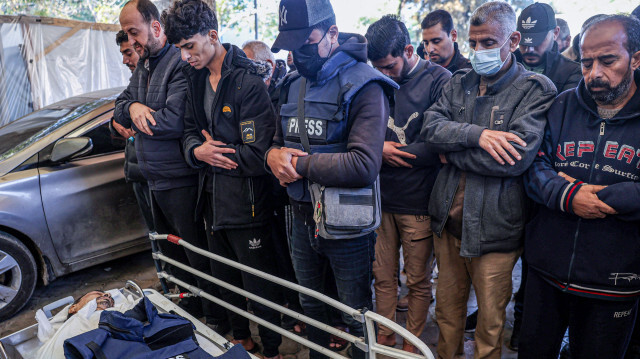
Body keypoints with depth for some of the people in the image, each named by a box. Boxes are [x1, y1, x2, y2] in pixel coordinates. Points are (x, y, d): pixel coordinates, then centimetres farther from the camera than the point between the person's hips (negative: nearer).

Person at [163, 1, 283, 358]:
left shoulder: (248, 80, -19)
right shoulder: (196, 77, 6)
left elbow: (259, 155, -23)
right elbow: (190, 130, 11)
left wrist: (216, 151, -11)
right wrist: (198, 151, -11)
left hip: (247, 204, -8)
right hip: (212, 199, 8)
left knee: (259, 285, 7)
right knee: (226, 280, 23)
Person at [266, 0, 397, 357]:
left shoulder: (363, 85, -17)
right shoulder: (294, 84, 7)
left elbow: (364, 166, -29)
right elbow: (277, 141, 14)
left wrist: (300, 163, -21)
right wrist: (274, 155, -11)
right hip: (303, 217, 7)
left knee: (357, 318, 13)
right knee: (310, 306, 25)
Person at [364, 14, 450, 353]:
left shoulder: (439, 80, -8)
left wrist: (389, 151, -11)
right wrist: (380, 149, -11)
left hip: (418, 201, -4)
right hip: (381, 197, 4)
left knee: (418, 280, 11)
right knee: (383, 275, 14)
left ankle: (412, 342, 32)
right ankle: (384, 336, 33)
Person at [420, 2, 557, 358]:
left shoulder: (536, 90, -7)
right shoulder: (459, 82, 9)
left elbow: (517, 156, -20)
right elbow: (431, 126, -6)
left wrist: (451, 152, -12)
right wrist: (477, 135, -22)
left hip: (493, 226, -4)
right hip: (449, 218, 5)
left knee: (490, 322, 12)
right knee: (447, 308, 20)